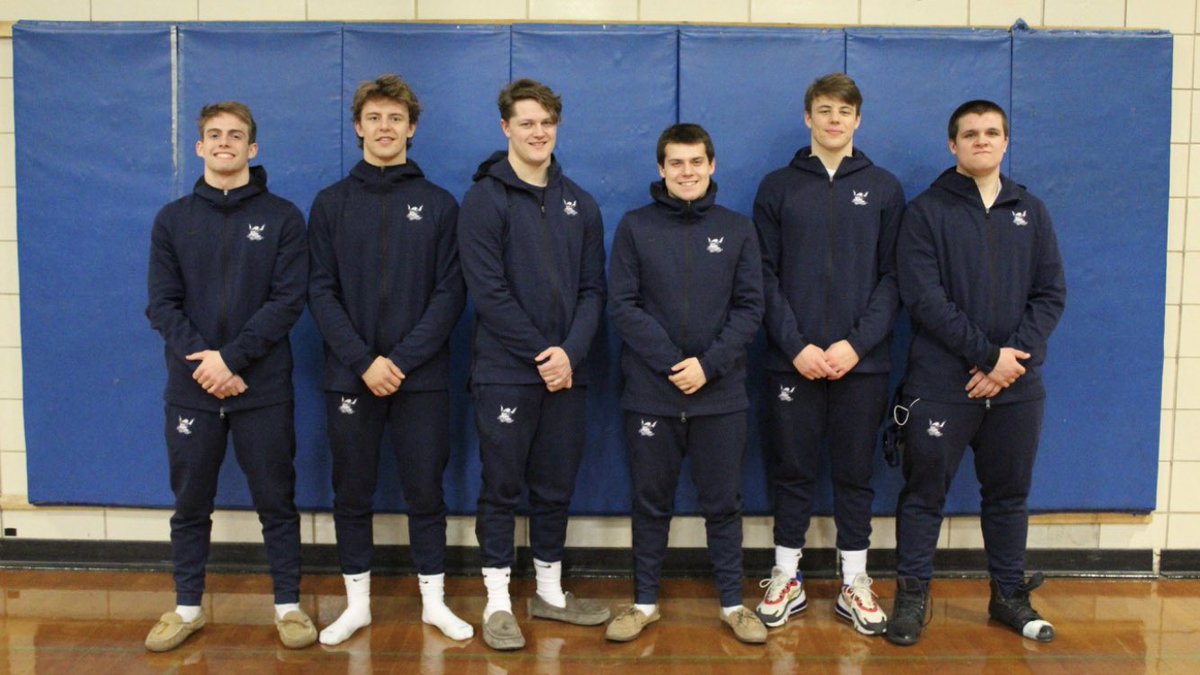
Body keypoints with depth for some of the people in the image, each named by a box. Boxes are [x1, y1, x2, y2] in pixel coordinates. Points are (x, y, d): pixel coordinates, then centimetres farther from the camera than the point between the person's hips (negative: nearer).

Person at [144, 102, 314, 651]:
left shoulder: (282, 217, 1)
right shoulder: (172, 219, 9)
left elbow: (289, 300, -7)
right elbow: (162, 304, 2)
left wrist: (232, 357, -15)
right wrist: (201, 360, -13)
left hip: (263, 388, -2)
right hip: (191, 387, 2)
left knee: (276, 500, 6)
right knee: (190, 503, 11)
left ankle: (288, 604, 18)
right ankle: (187, 607, 26)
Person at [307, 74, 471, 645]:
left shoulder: (439, 205, 3)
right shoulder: (330, 203, 5)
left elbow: (450, 294, -3)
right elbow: (320, 293, -1)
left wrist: (401, 359, -13)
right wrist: (363, 361, -13)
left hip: (422, 378, -1)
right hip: (350, 376, 1)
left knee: (425, 491, 6)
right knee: (352, 494, 9)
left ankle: (434, 601, 20)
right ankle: (357, 603, 23)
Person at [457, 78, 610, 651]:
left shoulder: (579, 204, 11)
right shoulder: (486, 199, -4)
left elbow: (592, 289, 7)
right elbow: (488, 292, -11)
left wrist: (570, 351, -9)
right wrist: (540, 354, -14)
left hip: (566, 372, 5)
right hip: (505, 373, -4)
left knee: (556, 488, 12)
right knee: (502, 487, 3)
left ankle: (550, 592, 26)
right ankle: (498, 601, 15)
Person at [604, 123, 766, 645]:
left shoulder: (737, 229, 5)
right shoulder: (635, 226, 2)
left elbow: (750, 308, 1)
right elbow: (622, 305, -4)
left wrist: (708, 364, -13)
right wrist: (672, 362, -13)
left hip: (721, 395, 1)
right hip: (651, 392, 0)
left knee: (723, 502, 9)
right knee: (651, 502, 10)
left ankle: (733, 603, 23)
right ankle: (645, 602, 24)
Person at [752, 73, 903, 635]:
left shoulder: (884, 189, 7)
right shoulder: (778, 187, 6)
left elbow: (892, 278, 2)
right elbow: (765, 276, 0)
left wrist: (856, 343, -11)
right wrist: (796, 345, -11)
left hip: (862, 360, 1)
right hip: (792, 359, 0)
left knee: (855, 473, 8)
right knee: (792, 471, 7)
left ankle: (854, 583, 20)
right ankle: (786, 579, 20)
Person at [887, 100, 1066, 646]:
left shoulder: (1030, 211, 11)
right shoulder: (926, 211, -1)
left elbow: (1051, 294, 5)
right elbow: (924, 298, -11)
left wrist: (1016, 357, -9)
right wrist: (988, 355, -15)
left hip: (1017, 385, 4)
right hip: (942, 384, -3)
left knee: (1009, 493, 13)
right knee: (925, 492, 2)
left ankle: (1009, 595, 27)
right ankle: (912, 594, 15)